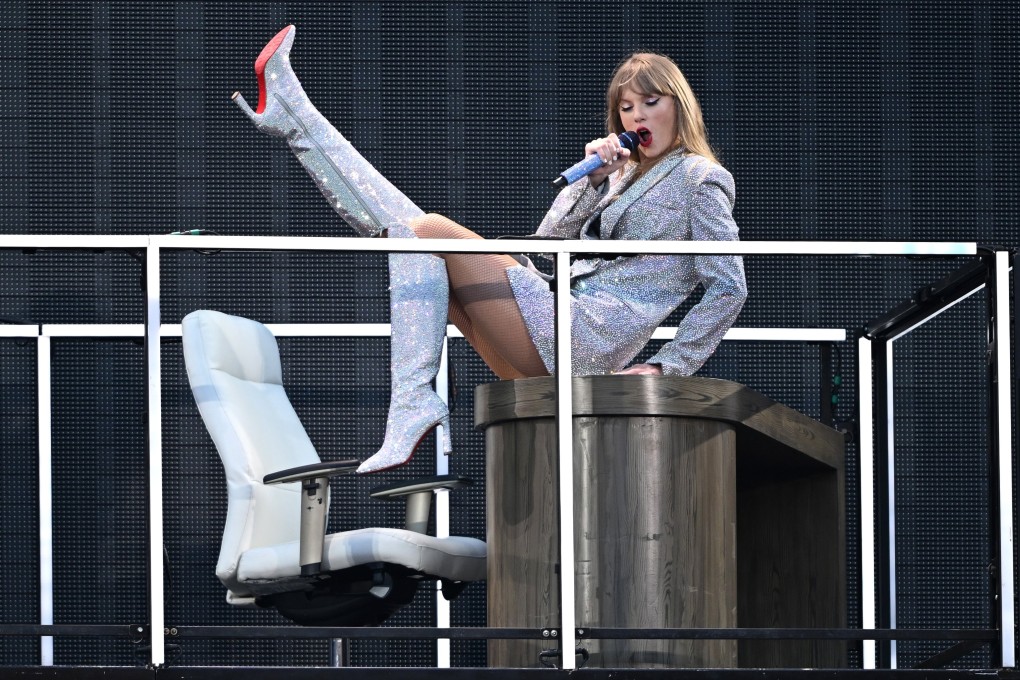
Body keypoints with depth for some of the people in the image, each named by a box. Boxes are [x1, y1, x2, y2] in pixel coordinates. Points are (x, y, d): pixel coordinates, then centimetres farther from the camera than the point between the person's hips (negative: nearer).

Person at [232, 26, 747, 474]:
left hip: (586, 338, -8)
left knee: (429, 232, -16)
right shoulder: (623, 174, 27)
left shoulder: (700, 180, 4)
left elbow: (730, 287, -5)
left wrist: (668, 366, -10)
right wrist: (592, 179, 4)